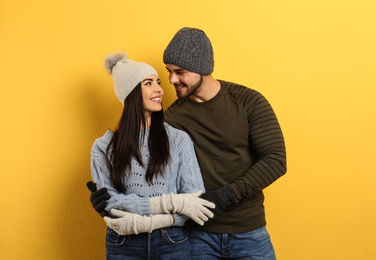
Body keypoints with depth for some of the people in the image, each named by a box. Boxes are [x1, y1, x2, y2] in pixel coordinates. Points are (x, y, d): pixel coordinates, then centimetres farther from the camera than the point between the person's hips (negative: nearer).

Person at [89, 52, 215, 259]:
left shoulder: (179, 140, -2)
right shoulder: (104, 147, -2)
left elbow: (195, 198, -6)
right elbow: (108, 202, -11)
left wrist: (150, 222, -19)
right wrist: (171, 203, -19)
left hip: (172, 243, 1)